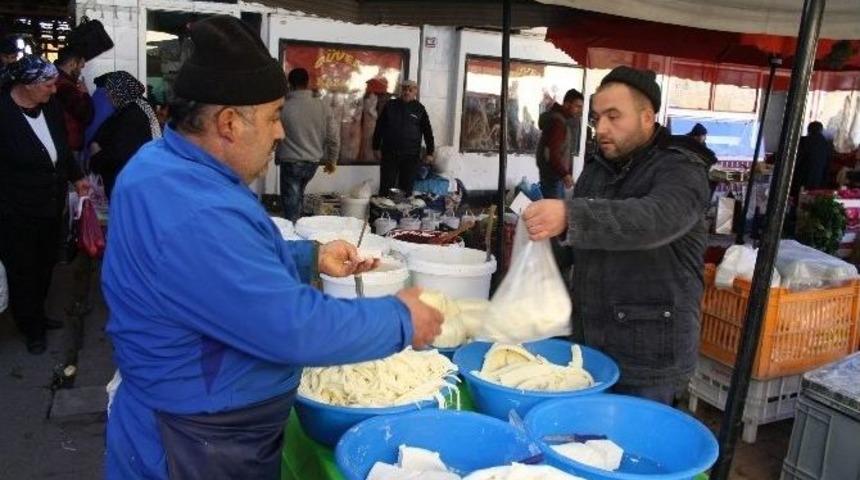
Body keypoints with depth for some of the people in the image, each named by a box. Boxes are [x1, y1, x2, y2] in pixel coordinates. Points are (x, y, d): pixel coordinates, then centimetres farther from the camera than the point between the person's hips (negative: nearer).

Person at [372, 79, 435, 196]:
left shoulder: (419, 109, 3)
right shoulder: (390, 105, 4)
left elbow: (427, 131, 5)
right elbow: (379, 127, 7)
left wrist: (429, 152, 1)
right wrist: (376, 147, 3)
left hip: (411, 156, 0)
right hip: (389, 154, 0)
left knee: (406, 189, 4)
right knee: (385, 188, 2)